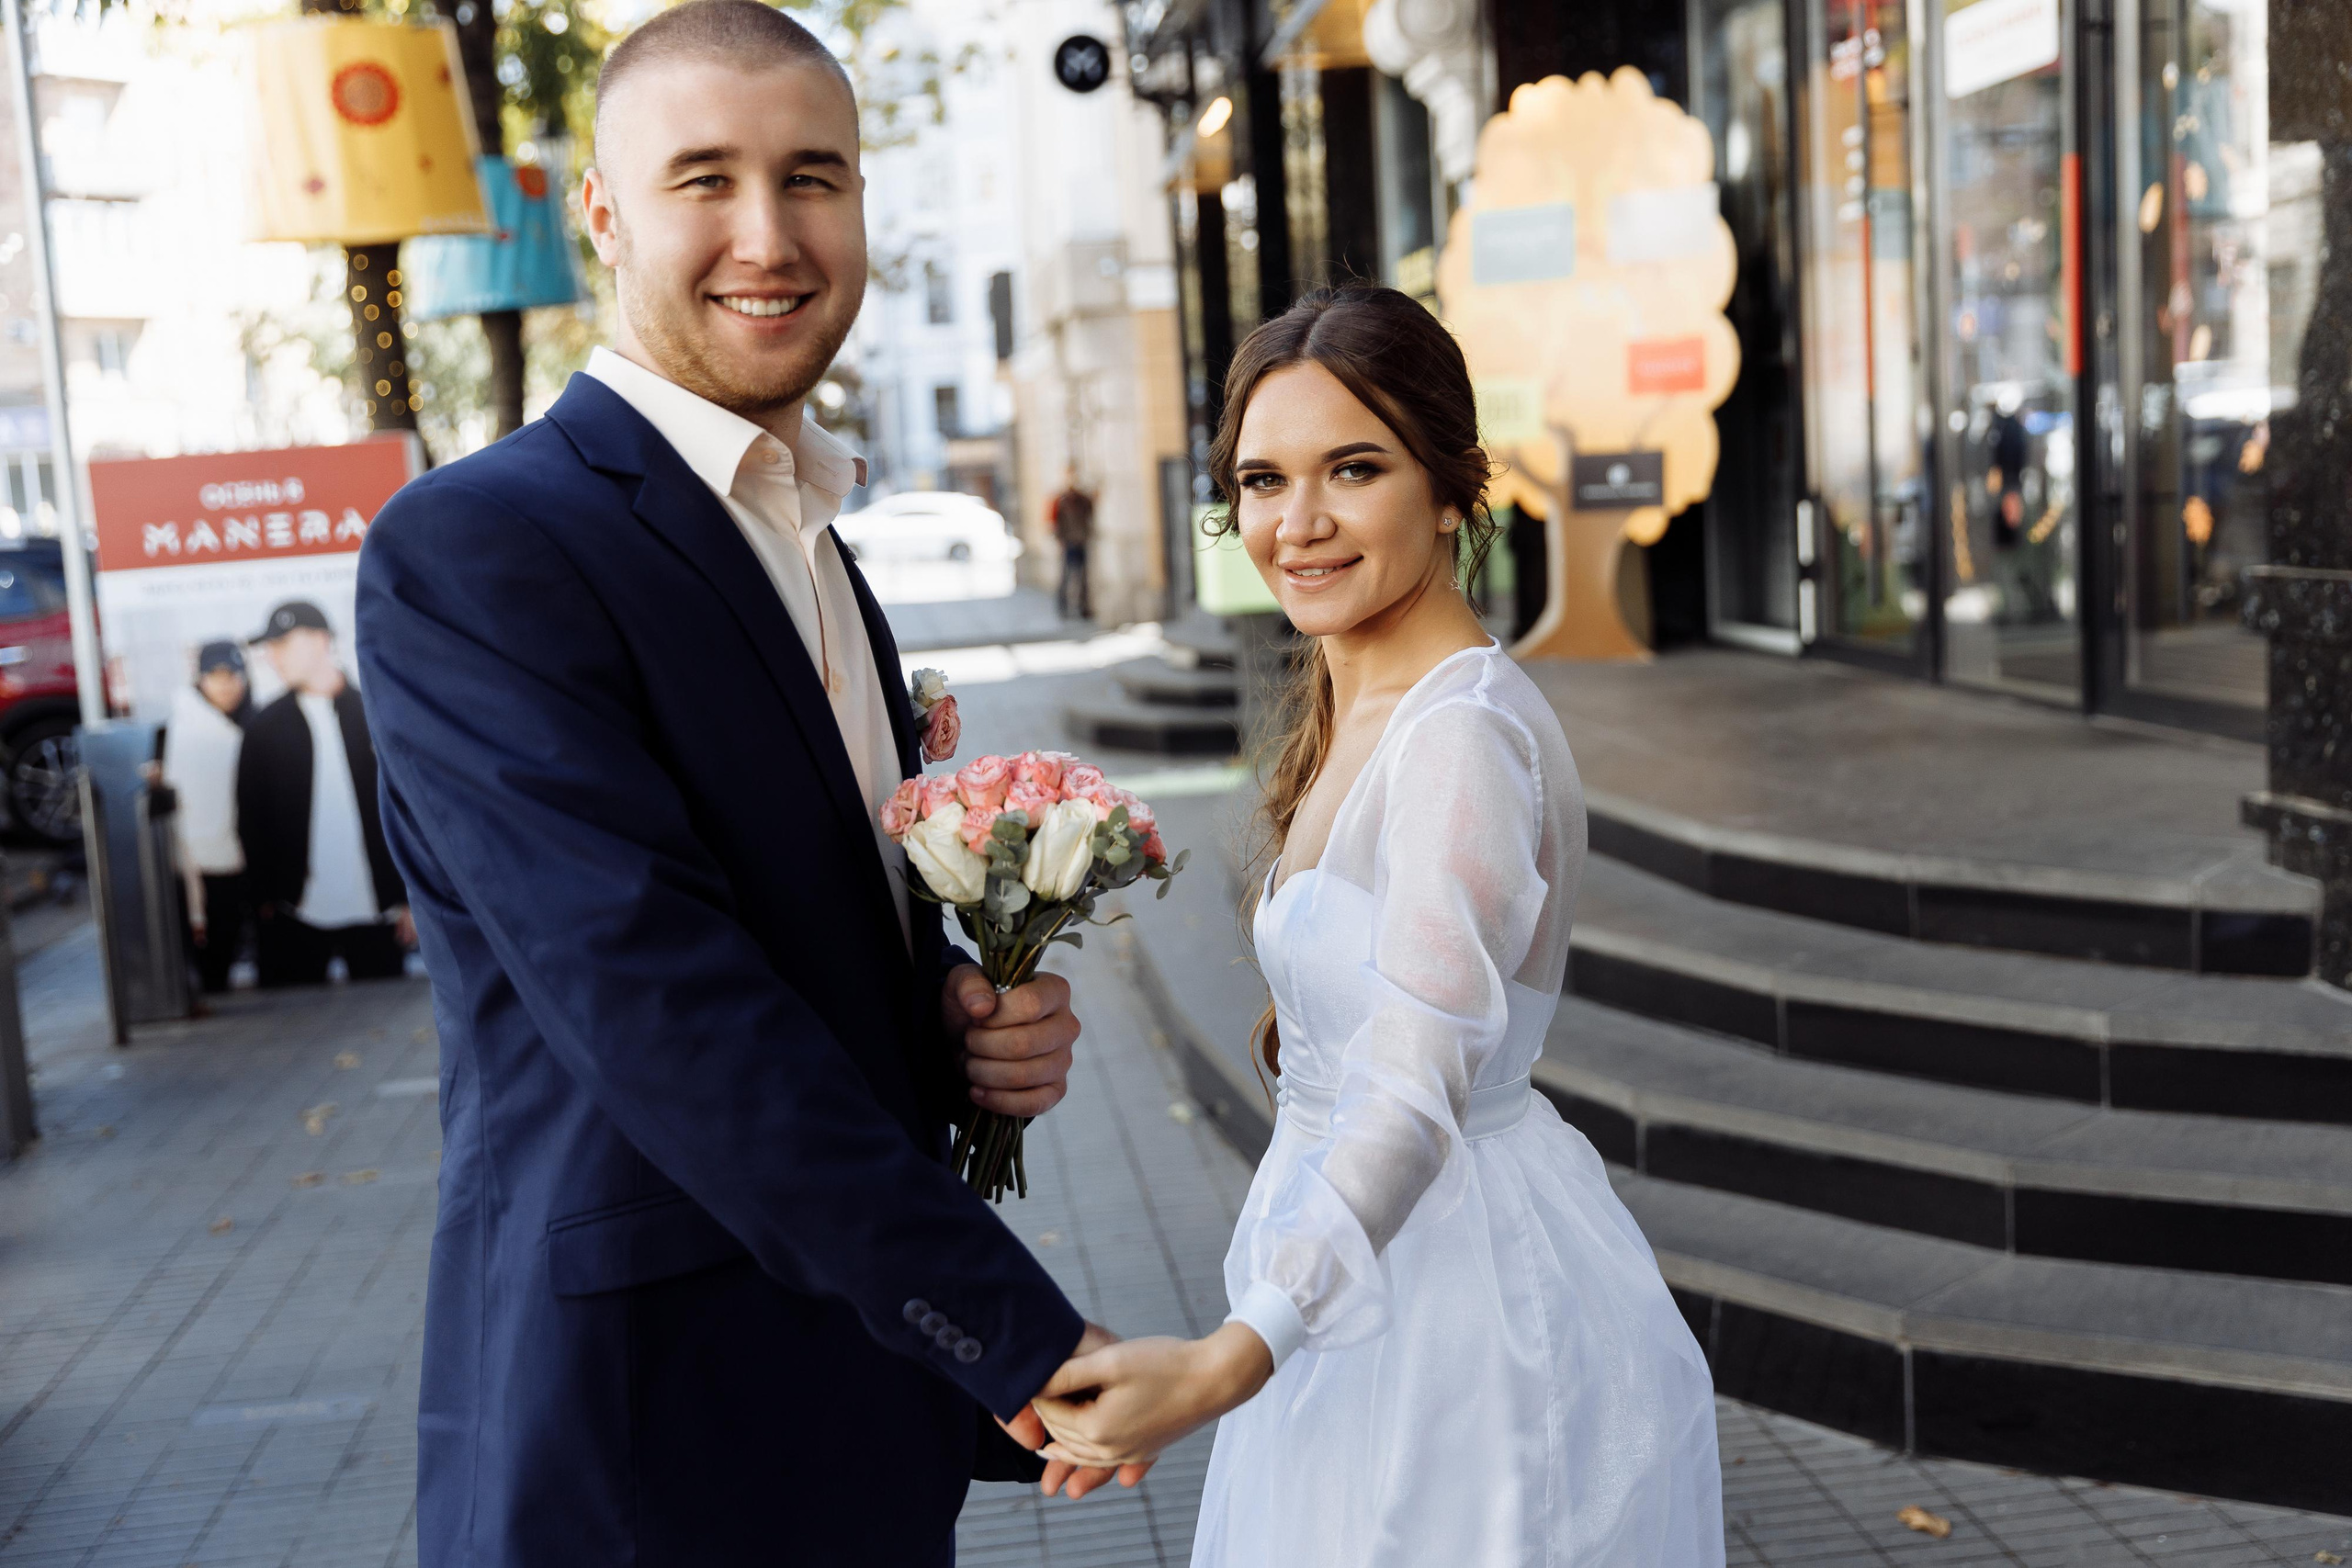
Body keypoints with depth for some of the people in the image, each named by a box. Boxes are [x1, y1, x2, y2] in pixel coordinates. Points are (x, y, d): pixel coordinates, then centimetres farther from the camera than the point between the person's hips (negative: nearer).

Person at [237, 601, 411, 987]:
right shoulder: (265, 728, 7)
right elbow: (250, 821, 7)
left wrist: (410, 897, -3)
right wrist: (265, 898, -2)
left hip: (374, 911, -1)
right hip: (296, 915, 1)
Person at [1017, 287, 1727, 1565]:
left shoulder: (1463, 733, -23)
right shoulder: (1354, 710, 7)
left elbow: (1415, 1094, -33)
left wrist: (1230, 1358, -44)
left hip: (1462, 1303, -9)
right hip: (1367, 1290, 9)